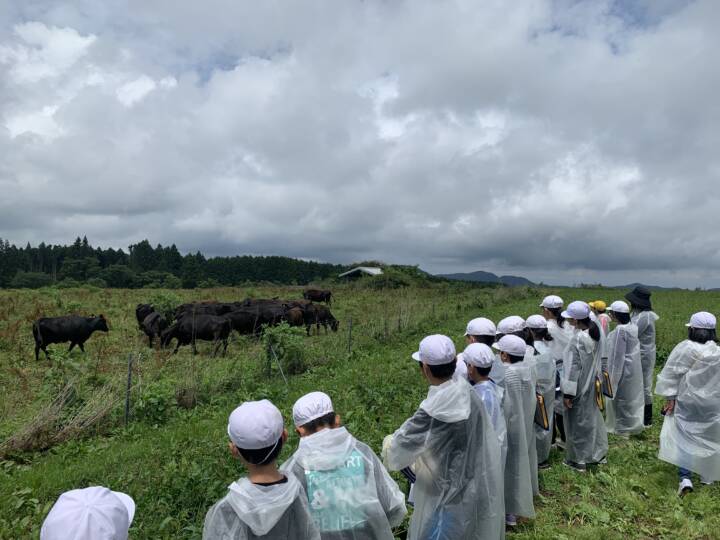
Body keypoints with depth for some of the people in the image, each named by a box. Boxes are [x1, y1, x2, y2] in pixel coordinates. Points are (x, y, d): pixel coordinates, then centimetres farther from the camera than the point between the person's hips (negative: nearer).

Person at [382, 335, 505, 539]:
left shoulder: (433, 411, -30)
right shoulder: (469, 394, -11)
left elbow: (399, 448, -17)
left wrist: (388, 441, 6)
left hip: (450, 496, -6)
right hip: (476, 487, 6)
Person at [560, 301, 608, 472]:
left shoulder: (577, 339, -27)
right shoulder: (594, 333, -4)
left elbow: (573, 368, -23)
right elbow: (597, 360, 7)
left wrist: (568, 394, -16)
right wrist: (595, 378, 18)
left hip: (579, 388, -8)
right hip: (592, 385, 8)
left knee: (577, 421, 8)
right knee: (592, 417, 22)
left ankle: (579, 460, 22)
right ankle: (598, 453, 38)